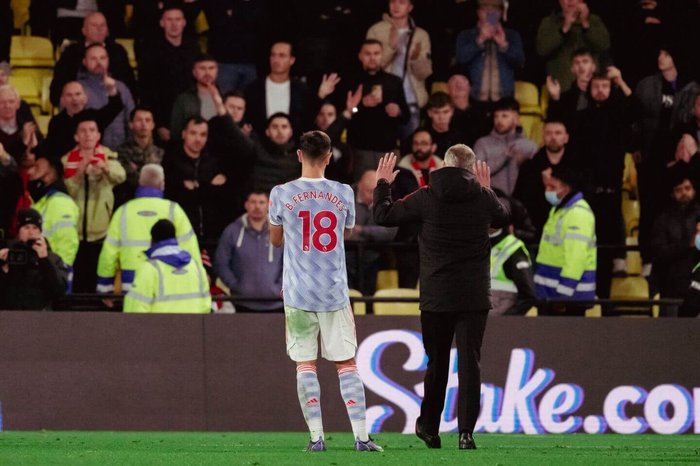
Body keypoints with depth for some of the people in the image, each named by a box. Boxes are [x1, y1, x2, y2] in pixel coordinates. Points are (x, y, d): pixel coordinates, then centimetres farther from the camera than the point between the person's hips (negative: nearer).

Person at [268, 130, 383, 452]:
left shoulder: (281, 194, -5)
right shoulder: (343, 194, -1)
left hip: (298, 293, -1)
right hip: (335, 293, 1)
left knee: (305, 365, 4)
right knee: (346, 364, 6)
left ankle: (316, 437, -3)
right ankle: (361, 436, 0)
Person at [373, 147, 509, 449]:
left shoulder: (426, 198, -6)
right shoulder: (482, 198, -2)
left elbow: (383, 215, 3)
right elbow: (502, 218, 21)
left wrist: (382, 184, 20)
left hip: (436, 297, 1)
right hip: (474, 297, -1)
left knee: (437, 363, 14)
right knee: (469, 362, -2)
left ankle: (429, 427, 24)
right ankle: (466, 430, -12)